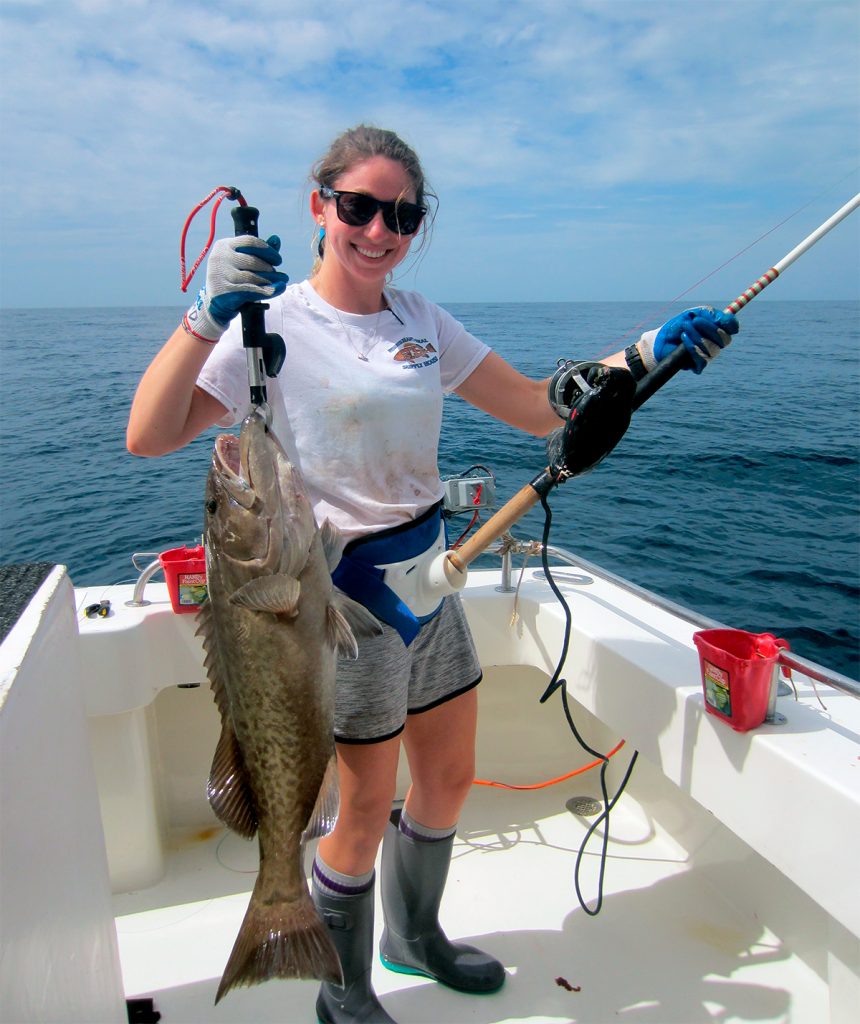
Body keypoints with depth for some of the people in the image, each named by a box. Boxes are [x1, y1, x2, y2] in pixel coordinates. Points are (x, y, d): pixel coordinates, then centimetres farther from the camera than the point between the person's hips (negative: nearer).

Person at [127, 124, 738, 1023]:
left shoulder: (421, 321, 7)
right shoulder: (274, 325, -10)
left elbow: (538, 409, 6)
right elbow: (147, 439, -20)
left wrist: (646, 353, -5)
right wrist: (207, 316, -32)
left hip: (427, 576, 7)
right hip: (348, 592, -6)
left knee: (449, 780, 21)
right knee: (366, 813, 9)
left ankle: (414, 937, 50)